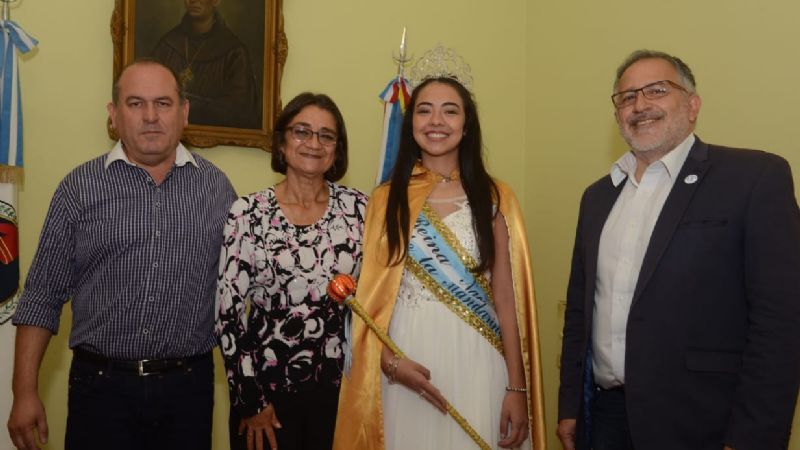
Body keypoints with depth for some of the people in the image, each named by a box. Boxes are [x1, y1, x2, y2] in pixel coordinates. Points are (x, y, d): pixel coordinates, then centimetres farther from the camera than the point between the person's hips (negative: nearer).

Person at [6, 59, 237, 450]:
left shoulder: (216, 187, 3)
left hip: (189, 388, 1)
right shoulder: (79, 188, 0)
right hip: (101, 386, -1)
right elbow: (43, 296, 1)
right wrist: (25, 393, -3)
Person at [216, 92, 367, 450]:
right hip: (266, 386, -2)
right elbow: (228, 311, -7)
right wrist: (250, 400, -8)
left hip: (341, 385, 2)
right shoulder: (248, 213, -7)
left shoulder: (358, 207, -1)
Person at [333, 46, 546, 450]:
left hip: (475, 366, 0)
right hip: (405, 361, 1)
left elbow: (507, 297, 2)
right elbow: (372, 296, 4)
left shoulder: (494, 198, 4)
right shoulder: (386, 200, 5)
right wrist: (389, 361, -12)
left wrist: (517, 386, -3)